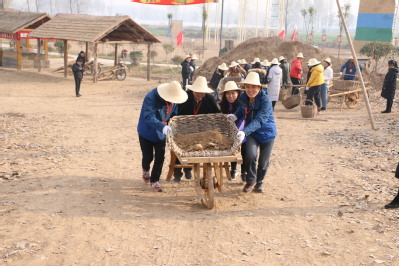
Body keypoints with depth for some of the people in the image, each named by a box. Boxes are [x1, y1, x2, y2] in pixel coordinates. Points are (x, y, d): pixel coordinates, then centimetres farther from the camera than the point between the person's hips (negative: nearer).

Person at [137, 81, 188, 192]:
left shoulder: (173, 100, -10)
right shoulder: (151, 98, -30)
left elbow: (174, 115, 5)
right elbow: (149, 117, -39)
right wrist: (163, 127, -52)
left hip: (160, 133, 4)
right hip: (146, 132, -4)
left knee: (160, 158, -1)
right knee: (148, 157, 4)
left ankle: (154, 181, 17)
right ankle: (145, 170, 41)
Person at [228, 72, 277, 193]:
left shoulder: (265, 100, -25)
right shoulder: (243, 98, -7)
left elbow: (259, 120, -34)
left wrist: (245, 132, -45)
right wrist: (235, 116, -4)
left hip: (267, 133, -2)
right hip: (251, 133, 3)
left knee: (263, 161, 7)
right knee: (251, 155, -20)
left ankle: (259, 182, 35)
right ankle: (250, 180, 6)